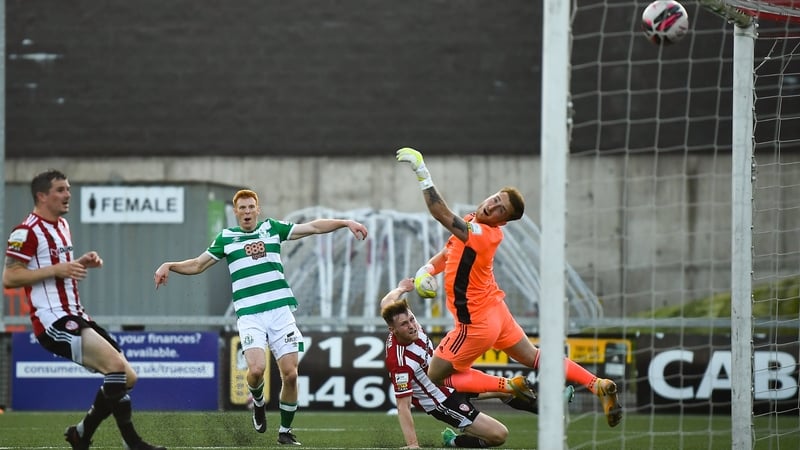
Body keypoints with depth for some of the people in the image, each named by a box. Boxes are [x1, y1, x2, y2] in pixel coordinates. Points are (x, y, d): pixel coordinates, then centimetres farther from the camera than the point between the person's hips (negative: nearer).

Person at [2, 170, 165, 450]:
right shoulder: (27, 232, -10)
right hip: (53, 321, -10)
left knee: (126, 378, 4)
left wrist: (82, 263, 12)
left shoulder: (61, 225, 19)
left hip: (74, 316, 10)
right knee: (116, 364, -24)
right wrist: (56, 269, -21)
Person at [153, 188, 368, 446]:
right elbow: (197, 265, 17)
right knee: (257, 368, -23)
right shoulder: (226, 237, 10)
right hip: (249, 315, -1)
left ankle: (285, 432, 13)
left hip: (280, 310, 1)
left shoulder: (272, 228, 11)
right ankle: (257, 402, 13)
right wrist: (169, 266, 2)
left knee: (290, 373, -5)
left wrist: (346, 223, 2)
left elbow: (314, 227, 12)